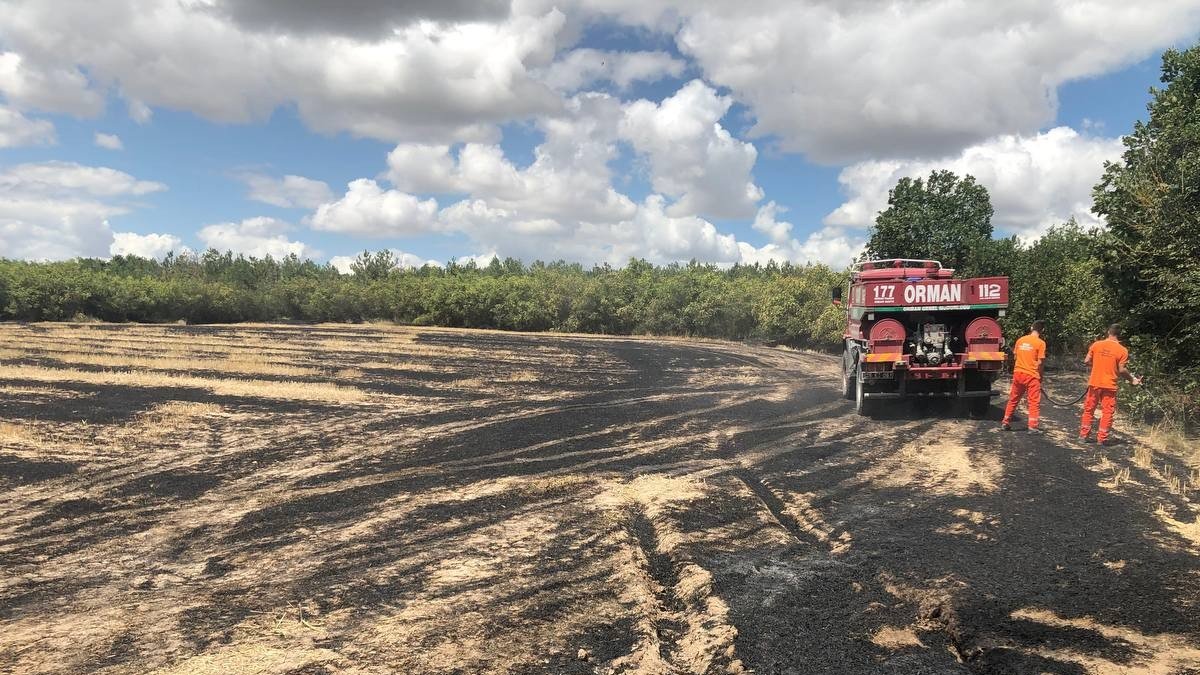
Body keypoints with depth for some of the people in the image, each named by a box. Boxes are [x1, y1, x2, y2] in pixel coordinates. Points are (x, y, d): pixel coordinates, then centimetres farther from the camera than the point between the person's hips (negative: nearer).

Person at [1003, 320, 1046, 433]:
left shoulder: (1020, 340, 6)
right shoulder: (1040, 343, -9)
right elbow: (1039, 362, -11)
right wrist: (1040, 376, 1)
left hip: (1018, 373, 5)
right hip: (1032, 375, -5)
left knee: (1013, 399, 15)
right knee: (1034, 401, 2)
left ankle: (1006, 423, 20)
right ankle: (1032, 426, -3)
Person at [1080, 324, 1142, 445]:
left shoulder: (1096, 344, -2)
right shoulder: (1122, 350, -8)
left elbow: (1086, 361, 1)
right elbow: (1121, 370, -9)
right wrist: (1132, 379, 6)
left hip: (1094, 383, 2)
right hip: (1109, 385, -2)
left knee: (1089, 409, 13)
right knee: (1107, 412, 6)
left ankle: (1083, 434, 17)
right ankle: (1101, 438, 6)